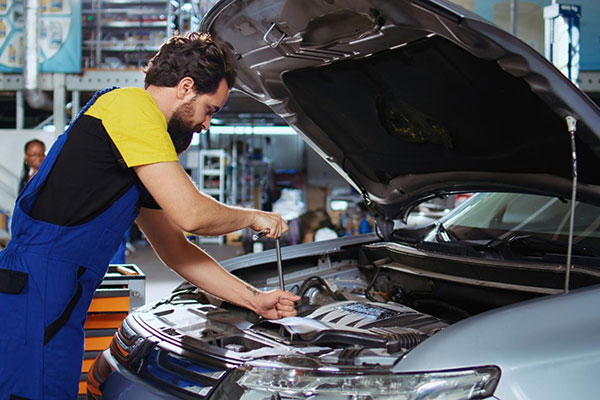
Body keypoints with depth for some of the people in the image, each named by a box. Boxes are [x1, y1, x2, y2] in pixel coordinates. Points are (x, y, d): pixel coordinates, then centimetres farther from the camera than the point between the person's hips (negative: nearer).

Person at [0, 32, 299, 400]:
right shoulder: (132, 106, -8)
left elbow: (176, 249, 26)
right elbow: (191, 214, -14)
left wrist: (254, 299, 23)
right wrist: (253, 217, 6)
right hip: (35, 296, -10)